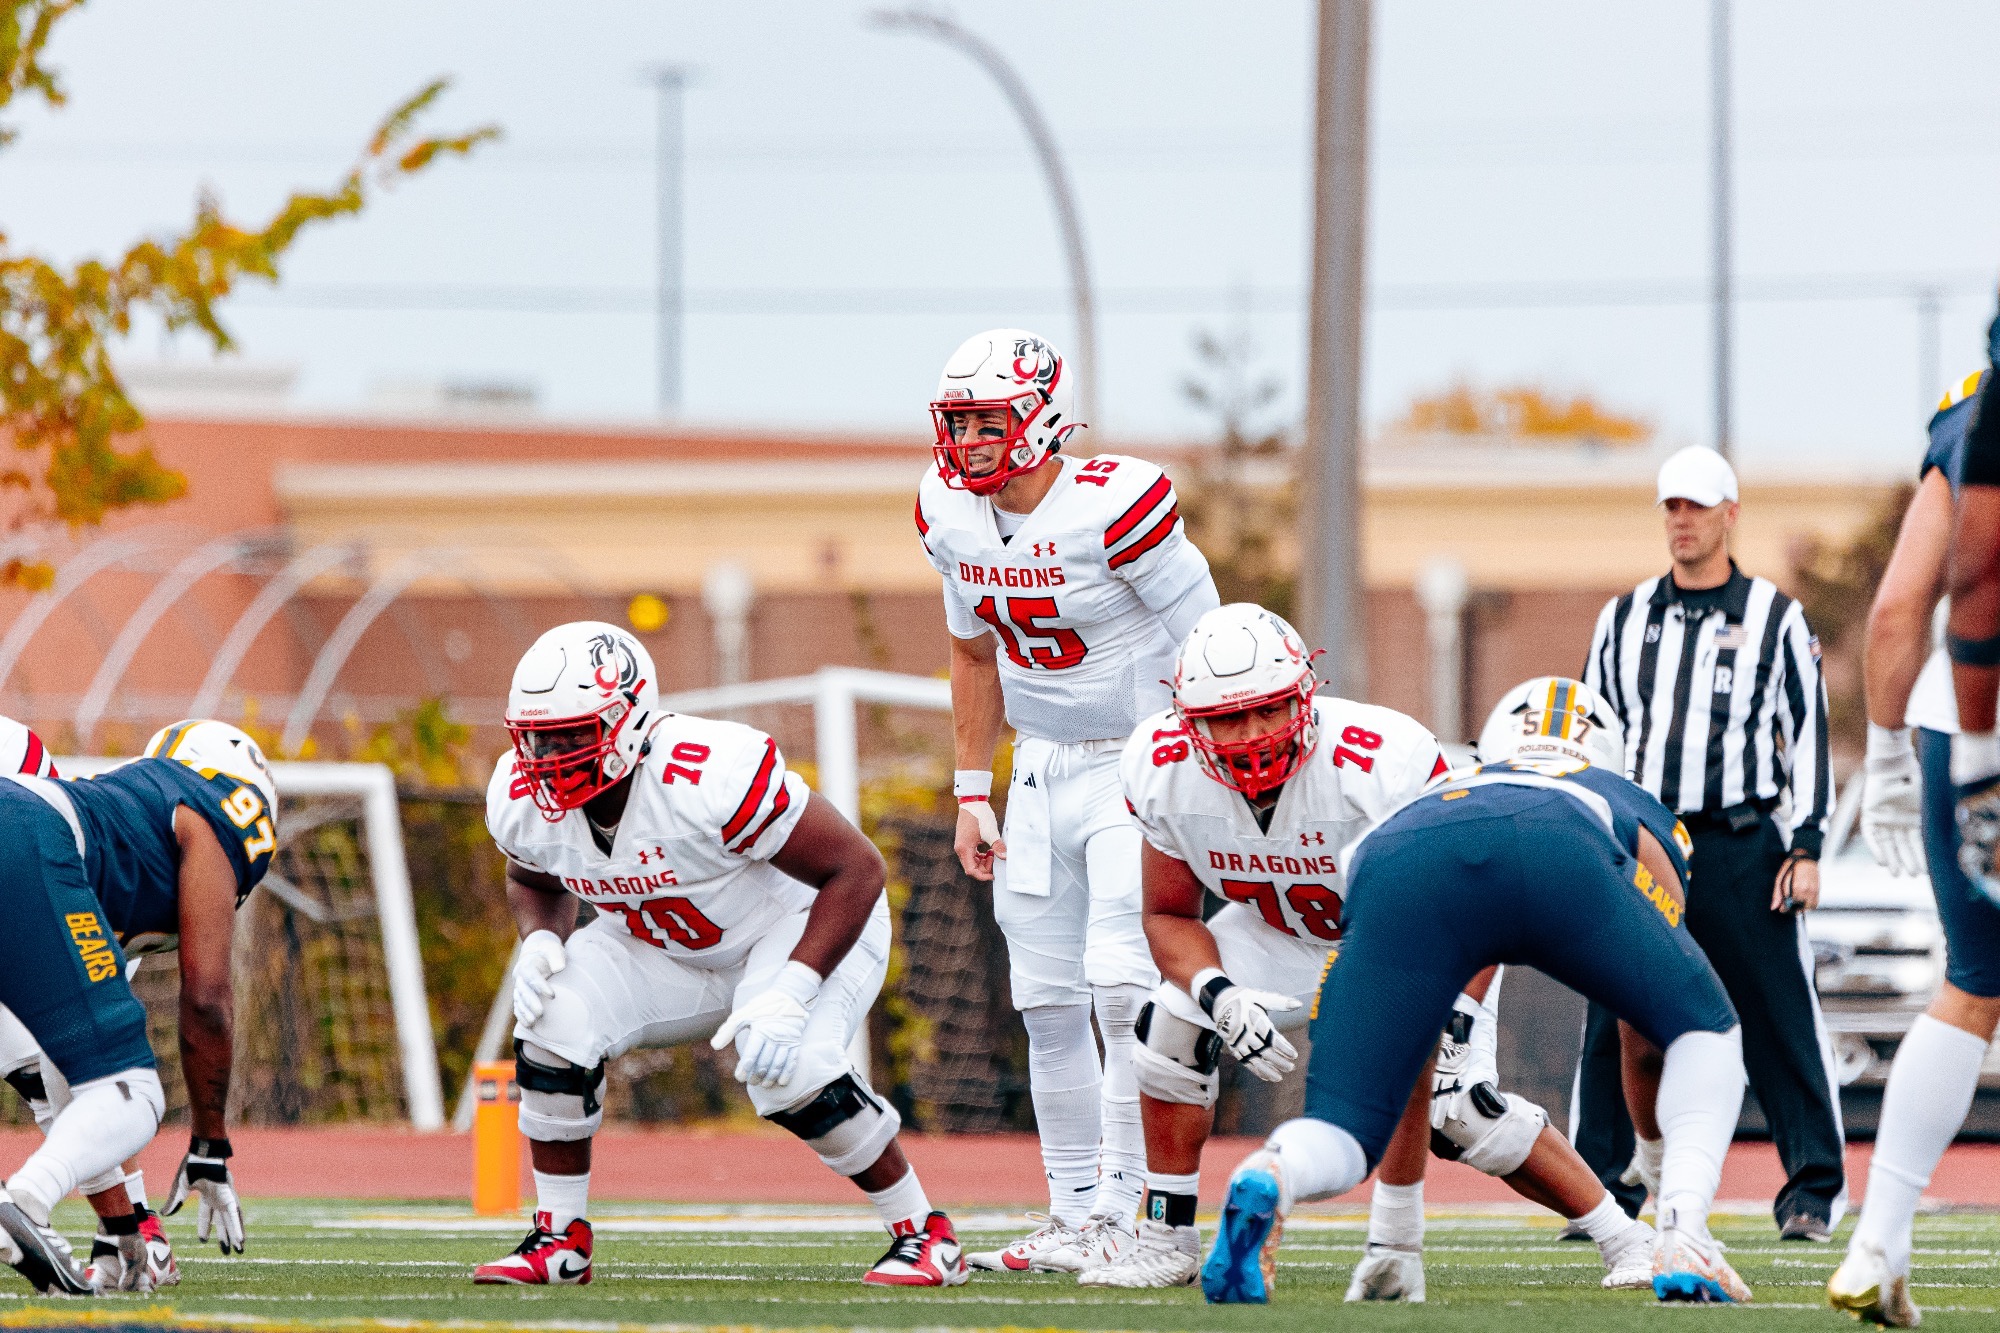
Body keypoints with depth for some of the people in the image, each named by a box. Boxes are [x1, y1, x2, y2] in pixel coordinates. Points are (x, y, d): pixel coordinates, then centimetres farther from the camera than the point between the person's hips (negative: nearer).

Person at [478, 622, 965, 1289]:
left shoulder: (711, 778, -38)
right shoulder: (520, 798, -17)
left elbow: (857, 869, -30)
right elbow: (534, 881, 9)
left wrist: (789, 995, -37)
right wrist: (540, 943, -15)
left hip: (803, 927, -6)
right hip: (660, 946, 6)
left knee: (791, 1072, -30)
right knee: (553, 1022, -18)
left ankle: (922, 1231, -8)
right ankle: (561, 1239, -1)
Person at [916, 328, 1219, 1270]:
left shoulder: (1112, 507, -21)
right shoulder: (950, 516, 0)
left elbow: (1203, 651, -15)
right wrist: (972, 794, 13)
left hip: (1142, 760, -7)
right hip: (1041, 767, 7)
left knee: (1124, 987, -16)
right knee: (1047, 1001, 6)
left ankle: (1121, 1218, -14)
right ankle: (1074, 1212, 14)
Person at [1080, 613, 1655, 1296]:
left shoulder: (1380, 760, -38)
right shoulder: (1163, 771, -24)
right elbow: (1169, 915, -8)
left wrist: (1455, 1016, -40)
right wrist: (1218, 995, -28)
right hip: (1280, 932, 4)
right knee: (1172, 1024, -13)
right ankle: (1166, 1244, 2)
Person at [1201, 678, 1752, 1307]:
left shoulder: (1439, 787, 49)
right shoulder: (1633, 809, 44)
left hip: (1402, 859, 1)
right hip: (1556, 855, -1)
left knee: (1340, 1138, 6)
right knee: (1706, 1030, 24)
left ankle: (1267, 1179, -31)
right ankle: (1682, 1242, 2)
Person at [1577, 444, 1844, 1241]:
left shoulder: (1773, 619, 4)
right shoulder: (1625, 620, 14)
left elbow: (1807, 736, 2)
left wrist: (1805, 848, -6)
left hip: (1742, 846, -3)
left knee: (1779, 1020, -5)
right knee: (1615, 1026, 0)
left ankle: (1814, 1193, 1)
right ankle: (1602, 1194, 8)